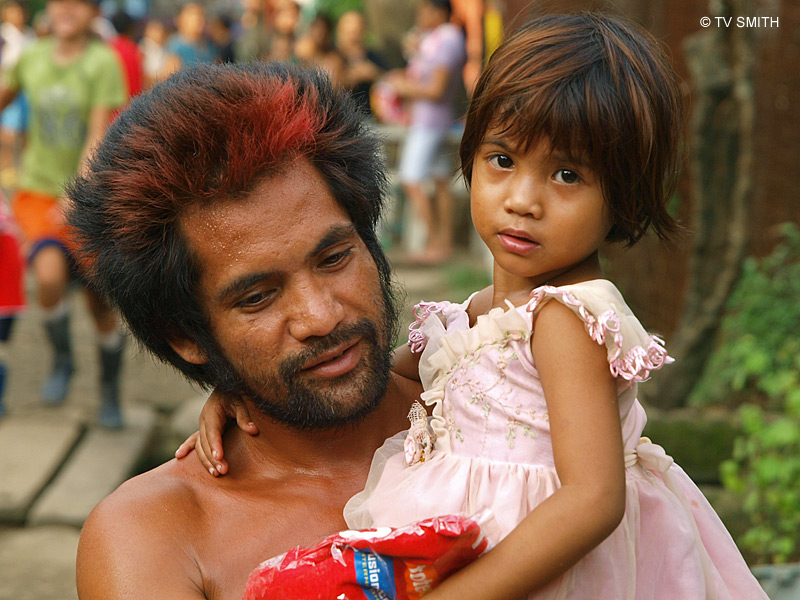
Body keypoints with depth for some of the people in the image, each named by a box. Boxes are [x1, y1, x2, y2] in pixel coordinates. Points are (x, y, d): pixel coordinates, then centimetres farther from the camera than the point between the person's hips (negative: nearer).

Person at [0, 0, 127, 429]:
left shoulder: (103, 62, -12)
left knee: (100, 306, 6)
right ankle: (61, 360, 1)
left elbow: (98, 137, -16)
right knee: (50, 273, -27)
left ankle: (110, 393, 31)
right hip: (38, 189, 2)